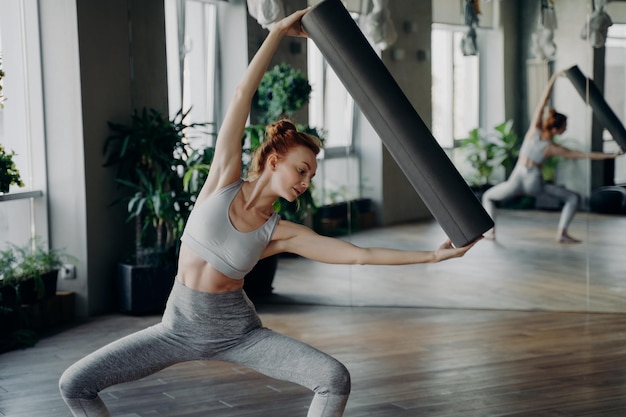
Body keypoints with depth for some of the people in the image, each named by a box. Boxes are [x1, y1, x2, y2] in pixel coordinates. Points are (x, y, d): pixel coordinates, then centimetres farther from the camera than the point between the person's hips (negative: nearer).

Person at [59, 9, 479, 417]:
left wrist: (432, 255, -11)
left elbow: (359, 254, -8)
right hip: (181, 326, 0)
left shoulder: (280, 233, -5)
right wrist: (278, 32, -16)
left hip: (238, 332, 1)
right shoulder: (224, 179, -8)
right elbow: (243, 95, -12)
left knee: (335, 378, -19)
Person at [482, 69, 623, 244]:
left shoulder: (534, 130, -6)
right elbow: (586, 154, -7)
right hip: (534, 184, -1)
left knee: (487, 196, 25)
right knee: (573, 198, 11)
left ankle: (490, 230, 6)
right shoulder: (553, 148, -8)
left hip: (516, 180, 2)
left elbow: (543, 101, -5)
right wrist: (611, 155, -2)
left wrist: (554, 77, -4)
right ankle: (562, 233, -2)